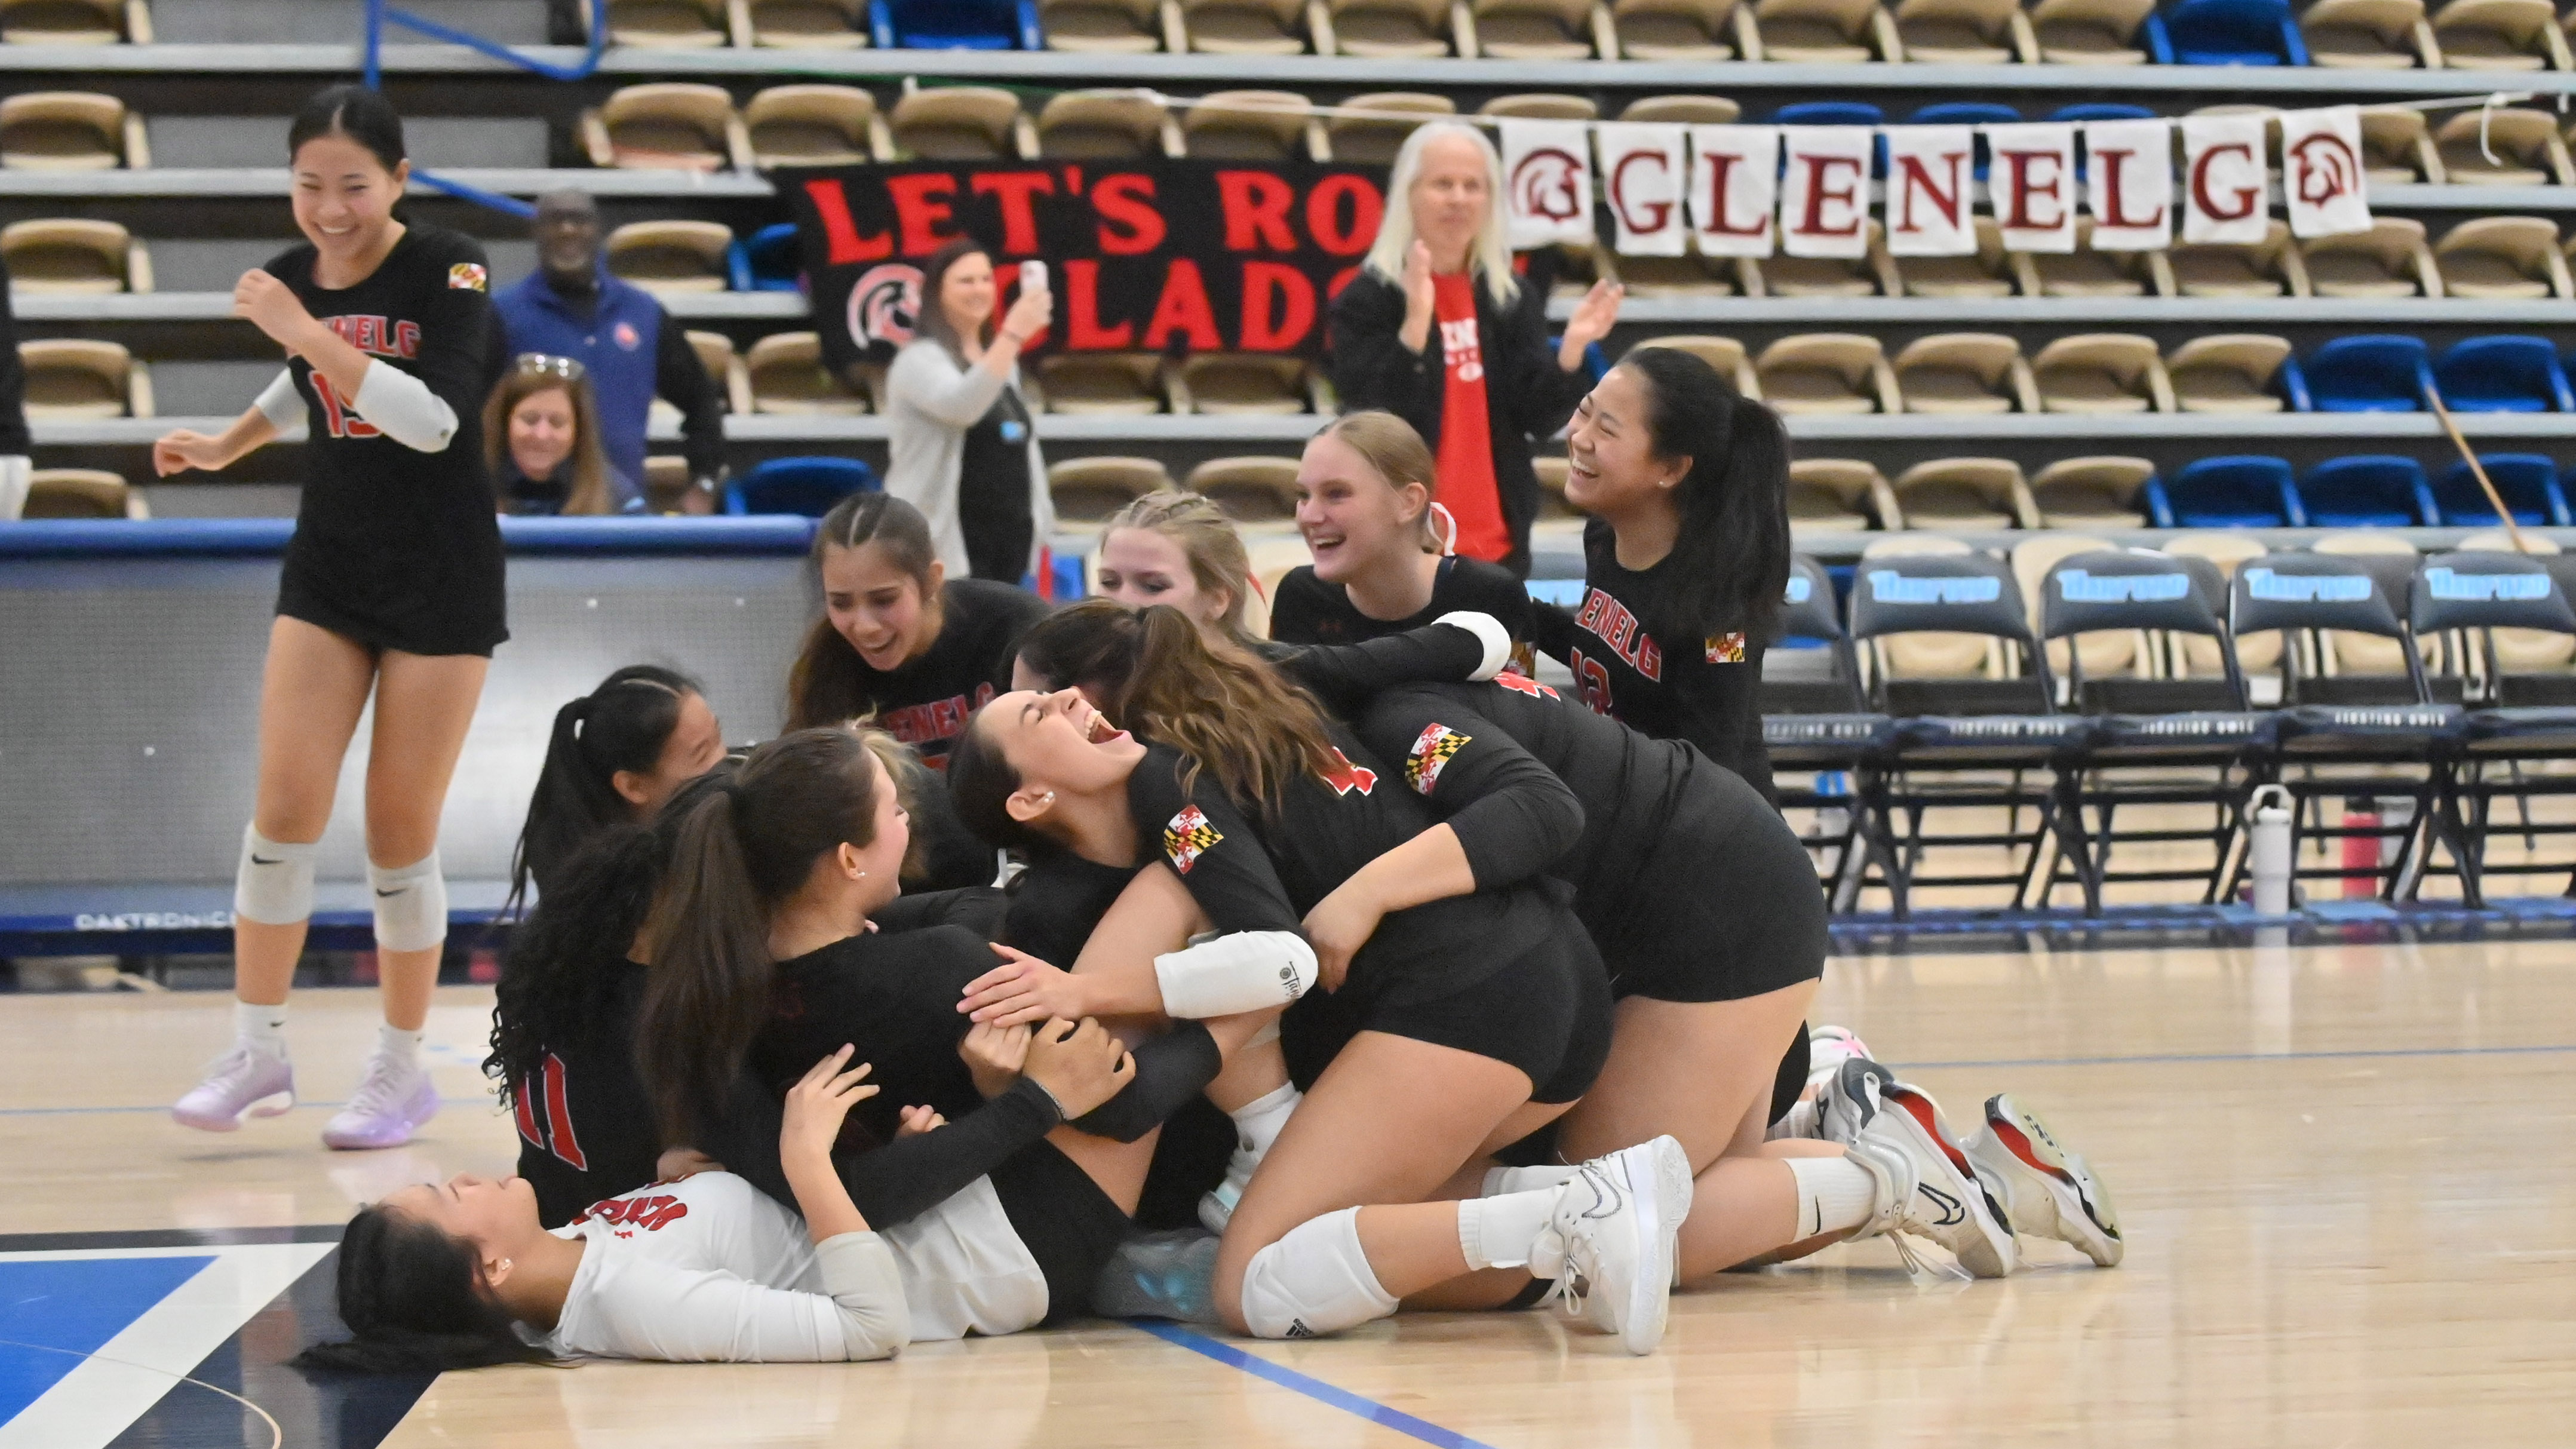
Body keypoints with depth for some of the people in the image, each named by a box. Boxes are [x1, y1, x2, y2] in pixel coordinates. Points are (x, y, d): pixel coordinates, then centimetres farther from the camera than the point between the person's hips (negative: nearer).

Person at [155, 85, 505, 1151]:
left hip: (440, 580, -4)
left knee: (400, 832, 0)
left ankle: (403, 1071, 13)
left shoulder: (448, 270, -15)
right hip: (328, 570, 4)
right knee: (284, 807, -6)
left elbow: (436, 418, -29)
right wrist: (225, 447, 15)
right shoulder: (293, 278, 1)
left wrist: (306, 331, -30)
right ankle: (257, 1053, 2)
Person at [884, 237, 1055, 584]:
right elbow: (961, 407, -28)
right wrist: (1013, 334, -32)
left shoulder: (1002, 360, 18)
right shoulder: (920, 360, -8)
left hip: (1010, 535, 8)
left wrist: (1041, 517, 20)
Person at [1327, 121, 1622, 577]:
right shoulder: (1367, 299, -4)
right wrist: (1416, 321, -27)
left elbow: (1538, 418, 4)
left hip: (1497, 540, 5)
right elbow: (1377, 419, -15)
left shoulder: (1514, 298, 9)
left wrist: (1572, 347, -14)